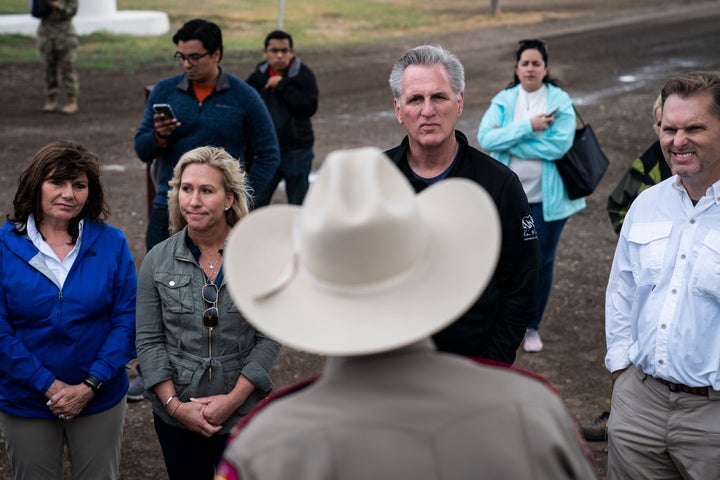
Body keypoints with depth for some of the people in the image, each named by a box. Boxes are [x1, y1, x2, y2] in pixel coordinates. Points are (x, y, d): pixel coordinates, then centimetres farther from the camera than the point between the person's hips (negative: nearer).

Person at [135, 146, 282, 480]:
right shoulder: (158, 261, -3)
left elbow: (270, 338, -6)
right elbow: (148, 341, -2)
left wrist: (233, 400, -14)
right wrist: (174, 405, -11)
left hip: (243, 414, -1)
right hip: (175, 416, 2)